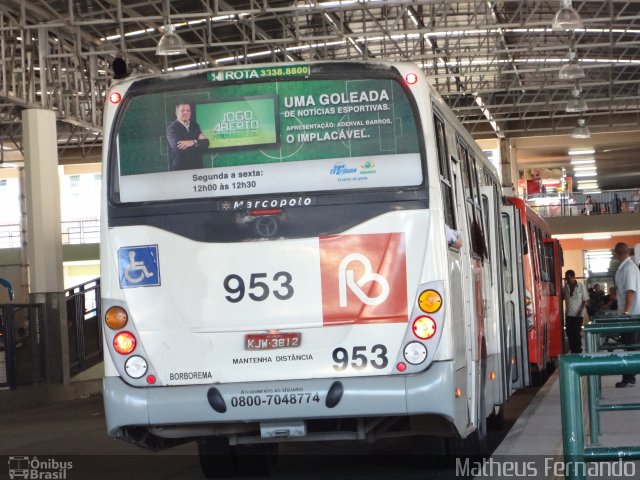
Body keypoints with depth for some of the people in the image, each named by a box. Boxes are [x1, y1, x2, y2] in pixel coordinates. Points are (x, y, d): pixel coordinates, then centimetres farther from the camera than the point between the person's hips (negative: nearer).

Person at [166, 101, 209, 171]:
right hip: (180, 169, -4)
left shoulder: (195, 126, 13)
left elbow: (206, 144, 3)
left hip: (197, 167, 4)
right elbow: (179, 147, -18)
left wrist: (193, 142, -17)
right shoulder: (171, 128, -4)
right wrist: (198, 141, -7)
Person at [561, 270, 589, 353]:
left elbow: (585, 301, -3)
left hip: (578, 315, -4)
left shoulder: (581, 287, -5)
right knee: (569, 334, 2)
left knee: (576, 333, -10)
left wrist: (580, 312, -12)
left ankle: (578, 352, -1)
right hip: (569, 315, 4)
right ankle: (573, 352, 11)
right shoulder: (565, 287, 4)